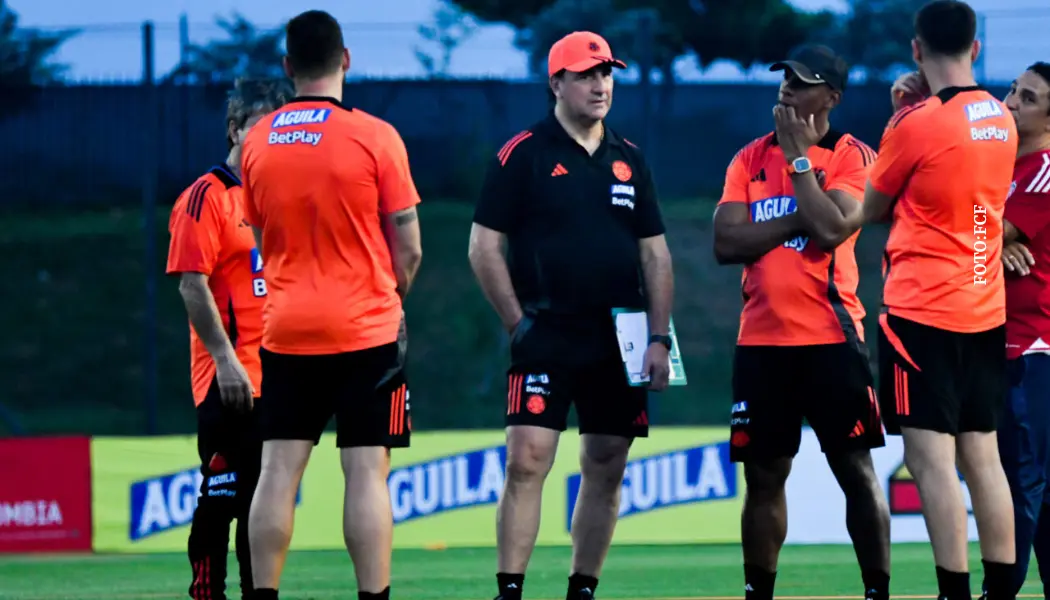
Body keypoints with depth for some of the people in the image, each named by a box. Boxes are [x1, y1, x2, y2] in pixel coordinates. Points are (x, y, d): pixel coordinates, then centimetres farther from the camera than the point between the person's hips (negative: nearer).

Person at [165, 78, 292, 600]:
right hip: (230, 381, -7)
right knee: (222, 493, -7)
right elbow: (192, 284, -13)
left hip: (278, 377, 7)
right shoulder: (207, 197, -7)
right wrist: (225, 359, -19)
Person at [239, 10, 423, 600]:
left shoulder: (258, 142, 3)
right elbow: (409, 251, -3)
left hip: (285, 330, 3)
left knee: (279, 471, 5)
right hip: (366, 330, -3)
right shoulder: (375, 137, -8)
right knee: (367, 472, -3)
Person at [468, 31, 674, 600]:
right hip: (546, 337, -5)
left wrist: (659, 338, 5)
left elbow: (654, 254, 14)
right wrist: (517, 323, -8)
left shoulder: (629, 159, 13)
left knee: (605, 470, 5)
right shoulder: (522, 155, -1)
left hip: (618, 345, 5)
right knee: (526, 462, -13)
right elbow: (484, 247, -2)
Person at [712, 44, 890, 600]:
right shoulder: (750, 159, 11)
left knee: (855, 469, -4)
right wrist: (798, 220, -11)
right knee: (763, 475, 9)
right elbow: (725, 242, -1)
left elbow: (831, 229, -18)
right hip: (761, 340, 4)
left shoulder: (851, 157, -2)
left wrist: (799, 156, -10)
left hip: (830, 337, -4)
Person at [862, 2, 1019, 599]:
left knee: (931, 457, -7)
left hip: (923, 314, -7)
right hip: (987, 313, 7)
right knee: (981, 455, 11)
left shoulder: (916, 124, -12)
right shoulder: (1003, 120, 7)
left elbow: (871, 210, 1)